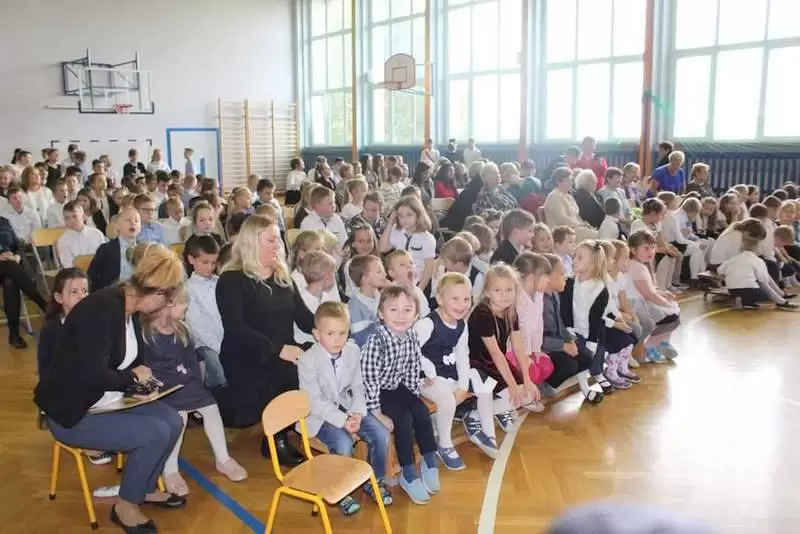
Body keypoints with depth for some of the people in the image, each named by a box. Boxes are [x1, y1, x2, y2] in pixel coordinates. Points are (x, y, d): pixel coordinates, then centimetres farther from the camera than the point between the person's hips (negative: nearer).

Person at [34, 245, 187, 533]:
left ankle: (146, 488, 18)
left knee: (172, 421, -4)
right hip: (72, 412, -9)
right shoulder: (100, 311, -28)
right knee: (155, 433, -20)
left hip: (109, 401, 9)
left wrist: (143, 376, -4)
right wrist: (133, 377, -17)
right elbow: (91, 377, -33)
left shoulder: (130, 309, 2)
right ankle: (125, 506, 2)